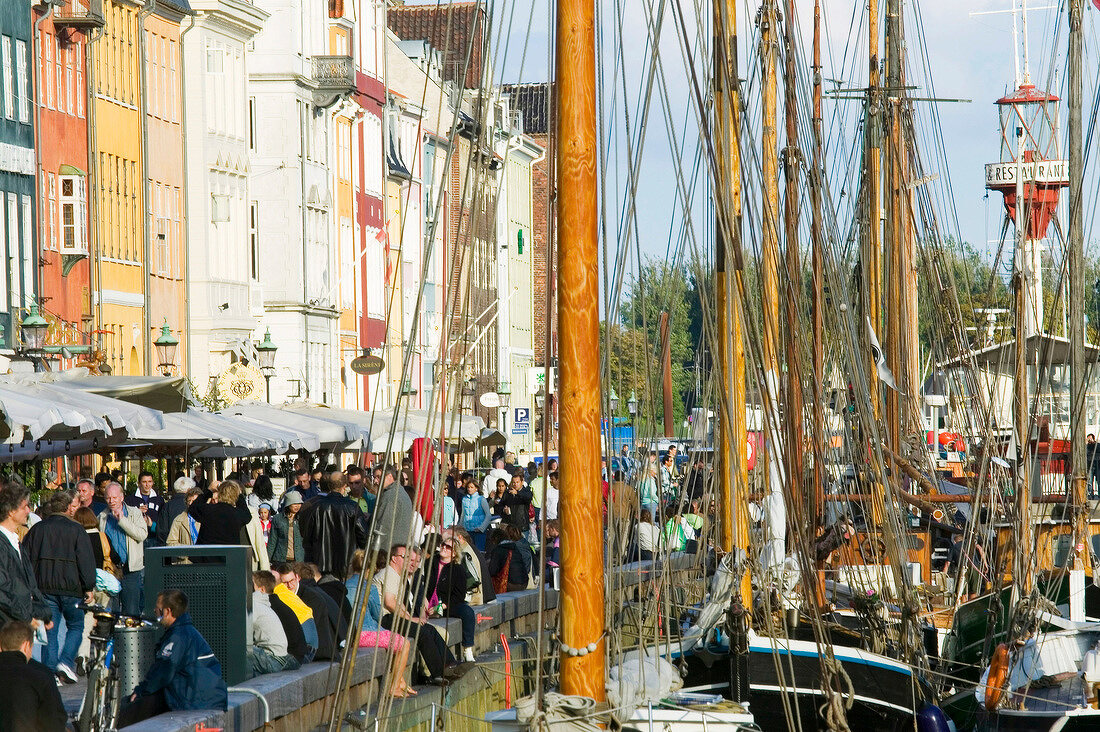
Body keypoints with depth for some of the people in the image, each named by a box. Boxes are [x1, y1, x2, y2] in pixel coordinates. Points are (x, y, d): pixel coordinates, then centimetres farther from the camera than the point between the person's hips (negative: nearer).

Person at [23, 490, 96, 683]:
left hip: (45, 588, 3)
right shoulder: (76, 529, -5)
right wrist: (89, 587, 0)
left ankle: (50, 669, 1)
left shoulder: (37, 529, 7)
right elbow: (86, 560, -7)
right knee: (76, 626, 10)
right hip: (71, 587, -3)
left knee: (50, 630, 8)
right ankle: (66, 662, -7)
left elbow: (26, 558, 9)